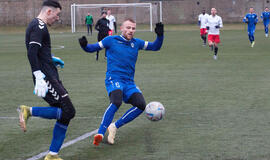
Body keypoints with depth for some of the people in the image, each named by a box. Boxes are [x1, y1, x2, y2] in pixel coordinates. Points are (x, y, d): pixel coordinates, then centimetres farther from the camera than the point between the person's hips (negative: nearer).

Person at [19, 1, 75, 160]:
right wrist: (39, 77, -29)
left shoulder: (36, 25, 20)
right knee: (68, 111, -15)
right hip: (47, 78, -10)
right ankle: (29, 111, -12)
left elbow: (37, 52, 31)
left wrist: (51, 59, 37)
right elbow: (31, 53, -23)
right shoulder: (39, 26, -11)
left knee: (65, 114, 7)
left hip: (50, 77, 10)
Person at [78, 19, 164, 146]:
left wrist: (160, 35, 1)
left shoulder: (136, 43, 15)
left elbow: (155, 47, 19)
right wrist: (84, 45, -14)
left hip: (129, 83, 5)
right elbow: (92, 48, 8)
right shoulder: (111, 40, 4)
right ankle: (100, 133, -29)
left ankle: (114, 127, -4)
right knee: (116, 102, -34)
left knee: (141, 105, -18)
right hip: (113, 79, -5)